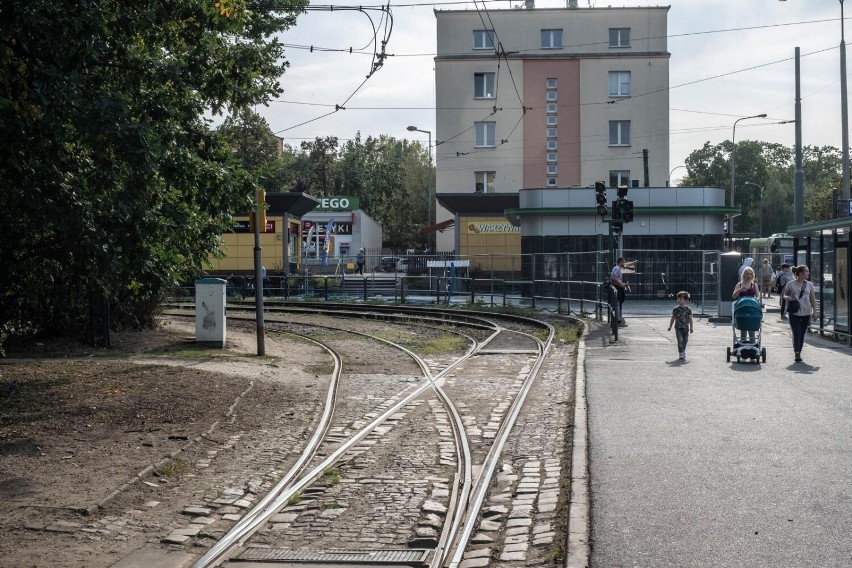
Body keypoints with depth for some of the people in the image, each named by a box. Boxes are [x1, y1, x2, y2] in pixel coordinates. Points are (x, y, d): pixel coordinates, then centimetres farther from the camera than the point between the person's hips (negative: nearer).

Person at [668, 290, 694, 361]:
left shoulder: (688, 309, 0)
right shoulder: (675, 309, 2)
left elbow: (690, 319, 1)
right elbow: (673, 318, 9)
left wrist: (691, 327, -2)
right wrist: (670, 326, 9)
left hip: (685, 327, 1)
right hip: (678, 327, -1)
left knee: (685, 341, 9)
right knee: (680, 340, -12)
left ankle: (683, 352, 29)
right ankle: (681, 355, -13)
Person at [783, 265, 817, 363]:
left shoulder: (809, 285, 7)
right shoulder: (791, 284, -1)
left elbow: (813, 299, 7)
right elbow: (785, 295, 9)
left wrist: (814, 311, -1)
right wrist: (788, 297, -14)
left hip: (806, 313, 3)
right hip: (794, 313, -3)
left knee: (802, 334, 8)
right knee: (796, 333, -11)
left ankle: (799, 353, 17)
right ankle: (797, 353, -15)